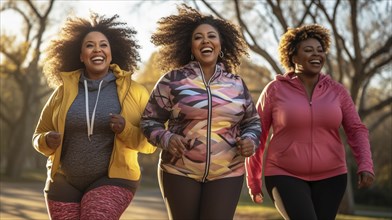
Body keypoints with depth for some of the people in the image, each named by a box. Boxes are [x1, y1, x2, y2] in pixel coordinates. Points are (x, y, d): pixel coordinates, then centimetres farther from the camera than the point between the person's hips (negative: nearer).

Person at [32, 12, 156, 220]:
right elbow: (39, 135, 10)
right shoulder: (64, 90, 2)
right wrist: (48, 141, -12)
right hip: (64, 183, 3)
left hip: (112, 181, -3)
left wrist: (126, 129, -21)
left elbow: (150, 142, -3)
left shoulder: (133, 91, -2)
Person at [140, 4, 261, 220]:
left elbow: (252, 122, 16)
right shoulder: (173, 80, -3)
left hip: (226, 174, 1)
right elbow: (150, 120, 2)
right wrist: (167, 139, -17)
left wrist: (250, 141, -5)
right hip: (180, 172, -1)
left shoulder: (236, 84, 6)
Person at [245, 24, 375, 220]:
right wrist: (253, 180, 3)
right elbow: (257, 136, 0)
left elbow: (356, 130, -1)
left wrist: (365, 166, -18)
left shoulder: (336, 91, 2)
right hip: (286, 176, -3)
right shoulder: (275, 90, -5)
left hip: (329, 177, 3)